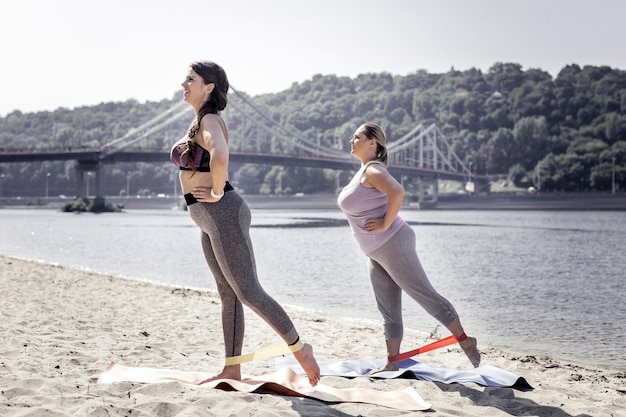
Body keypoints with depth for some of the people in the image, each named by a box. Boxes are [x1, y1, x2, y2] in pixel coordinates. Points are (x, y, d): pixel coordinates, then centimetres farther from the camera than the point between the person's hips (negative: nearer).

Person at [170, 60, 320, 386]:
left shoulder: (209, 120, -14)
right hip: (208, 219, 10)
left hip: (221, 214, -10)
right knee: (229, 295, 11)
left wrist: (216, 193, -23)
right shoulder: (200, 121, 16)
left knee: (248, 292, -7)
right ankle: (232, 369, 17)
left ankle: (299, 348, 4)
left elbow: (219, 156, -36)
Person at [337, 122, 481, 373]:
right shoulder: (363, 171, 16)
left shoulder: (372, 170, -13)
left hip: (392, 243, -10)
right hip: (377, 253, 10)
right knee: (389, 310, 9)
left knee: (424, 294, -7)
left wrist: (384, 225, -24)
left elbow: (397, 192, -32)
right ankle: (392, 363, 13)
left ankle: (465, 342, 0)